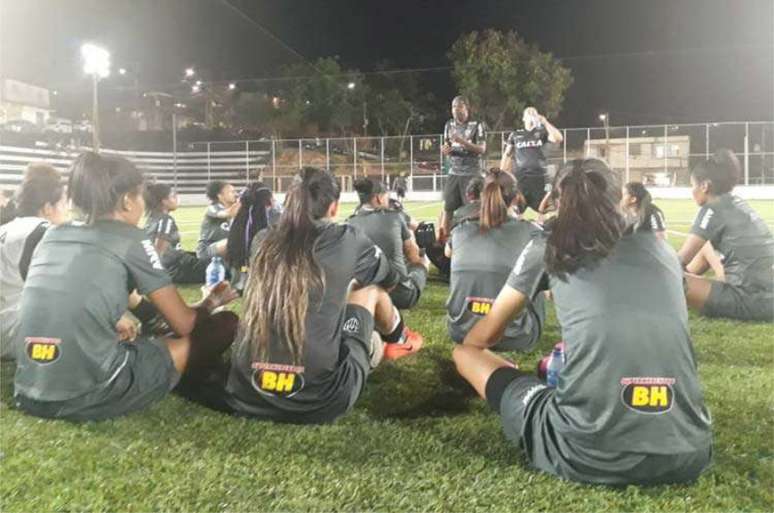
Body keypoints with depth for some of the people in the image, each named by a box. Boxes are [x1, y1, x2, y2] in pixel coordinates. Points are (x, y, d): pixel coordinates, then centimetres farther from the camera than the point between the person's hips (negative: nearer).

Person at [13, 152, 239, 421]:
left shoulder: (52, 235, 13)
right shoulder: (132, 240, -4)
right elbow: (184, 324, 1)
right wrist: (210, 304, 22)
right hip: (90, 397, -7)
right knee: (226, 324, 1)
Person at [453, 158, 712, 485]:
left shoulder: (547, 248, 9)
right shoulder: (659, 247, 18)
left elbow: (482, 338, 20)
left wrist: (465, 351, 45)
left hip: (588, 453, -5)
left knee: (466, 353, 15)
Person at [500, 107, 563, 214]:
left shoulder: (541, 132, 9)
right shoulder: (515, 135, 11)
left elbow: (558, 139, -8)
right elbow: (507, 154, 13)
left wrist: (545, 122, -11)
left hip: (539, 176, 0)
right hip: (519, 176, 0)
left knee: (539, 209, -1)